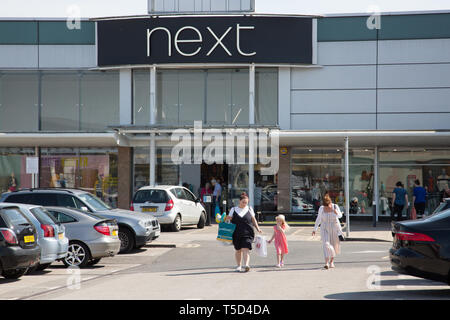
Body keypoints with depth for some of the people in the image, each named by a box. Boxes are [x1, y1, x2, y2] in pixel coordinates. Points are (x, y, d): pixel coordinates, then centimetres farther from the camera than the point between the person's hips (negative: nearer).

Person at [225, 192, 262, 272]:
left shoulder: (249, 209, 11)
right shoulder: (234, 209, 8)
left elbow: (253, 219, 16)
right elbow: (228, 219, 8)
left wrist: (258, 228, 8)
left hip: (247, 233, -1)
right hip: (236, 233, 1)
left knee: (245, 249, -15)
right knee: (238, 250, 9)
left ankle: (247, 265, -26)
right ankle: (239, 266, 21)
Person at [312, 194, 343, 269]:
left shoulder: (335, 207, -9)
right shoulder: (321, 208, -6)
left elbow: (340, 215, 3)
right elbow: (318, 219, 5)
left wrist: (337, 213, -20)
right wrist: (315, 229, 5)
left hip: (334, 229, 1)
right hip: (325, 229, -1)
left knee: (333, 245, 9)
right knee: (326, 245, -14)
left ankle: (331, 261, 28)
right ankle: (326, 263, -20)